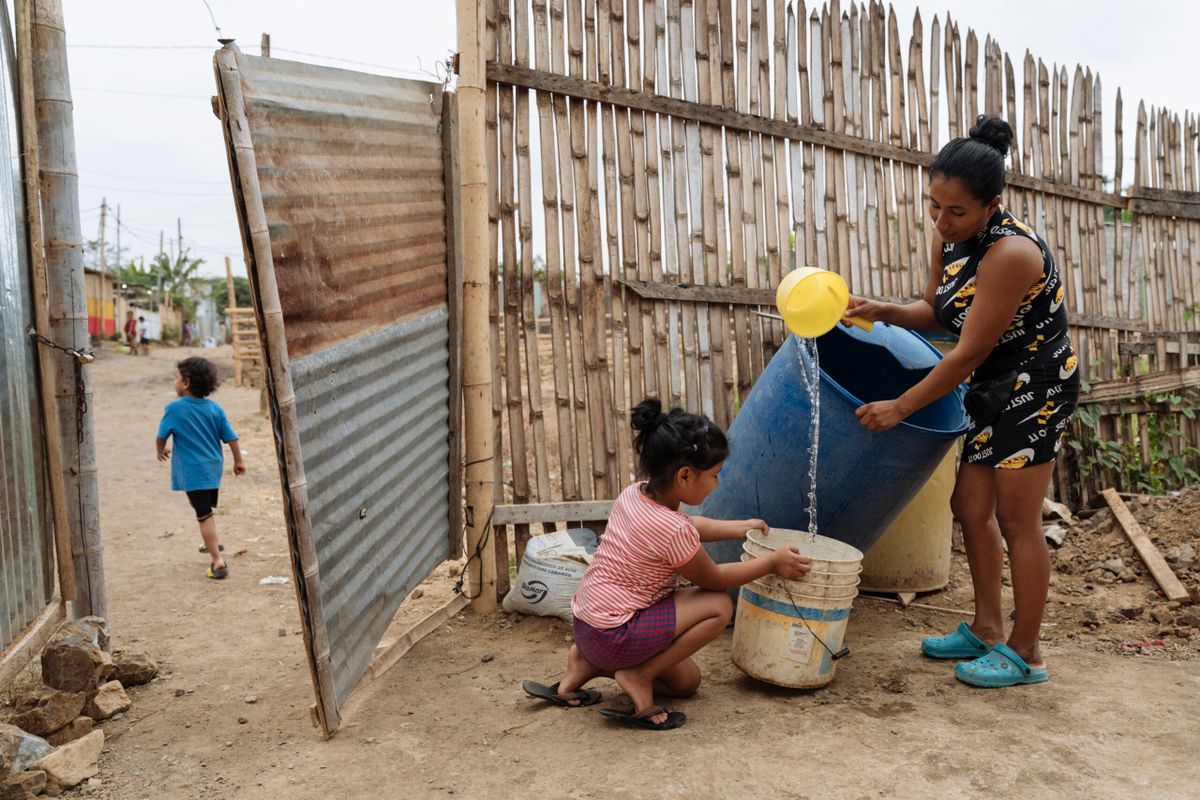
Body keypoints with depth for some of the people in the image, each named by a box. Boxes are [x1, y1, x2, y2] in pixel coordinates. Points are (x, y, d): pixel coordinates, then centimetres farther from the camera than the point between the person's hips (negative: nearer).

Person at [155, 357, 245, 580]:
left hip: (193, 472, -5)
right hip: (214, 468, 5)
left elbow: (161, 436, -3)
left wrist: (161, 451, 19)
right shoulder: (215, 409, 0)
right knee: (206, 509, 28)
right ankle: (214, 543, 42)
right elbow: (231, 438, 2)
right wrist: (238, 461, 15)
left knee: (204, 515, -1)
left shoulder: (175, 408, -12)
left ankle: (218, 561, -2)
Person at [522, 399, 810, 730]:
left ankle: (587, 664, 12)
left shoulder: (634, 493, 0)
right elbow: (713, 579, -6)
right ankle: (638, 676, -4)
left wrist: (740, 527, 21)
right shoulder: (674, 530, -25)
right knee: (719, 606, -10)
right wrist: (772, 562, 3)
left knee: (686, 682, 20)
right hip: (614, 635, -9)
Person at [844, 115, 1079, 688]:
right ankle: (986, 629, 26)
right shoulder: (949, 239, -2)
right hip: (997, 389, 9)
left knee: (1017, 519, -2)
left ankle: (1025, 654, 13)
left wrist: (900, 407, -19)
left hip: (1037, 387, -9)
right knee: (971, 506, 12)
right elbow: (935, 311, 10)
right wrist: (884, 312, -10)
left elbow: (968, 353, -26)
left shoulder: (1010, 253, -28)